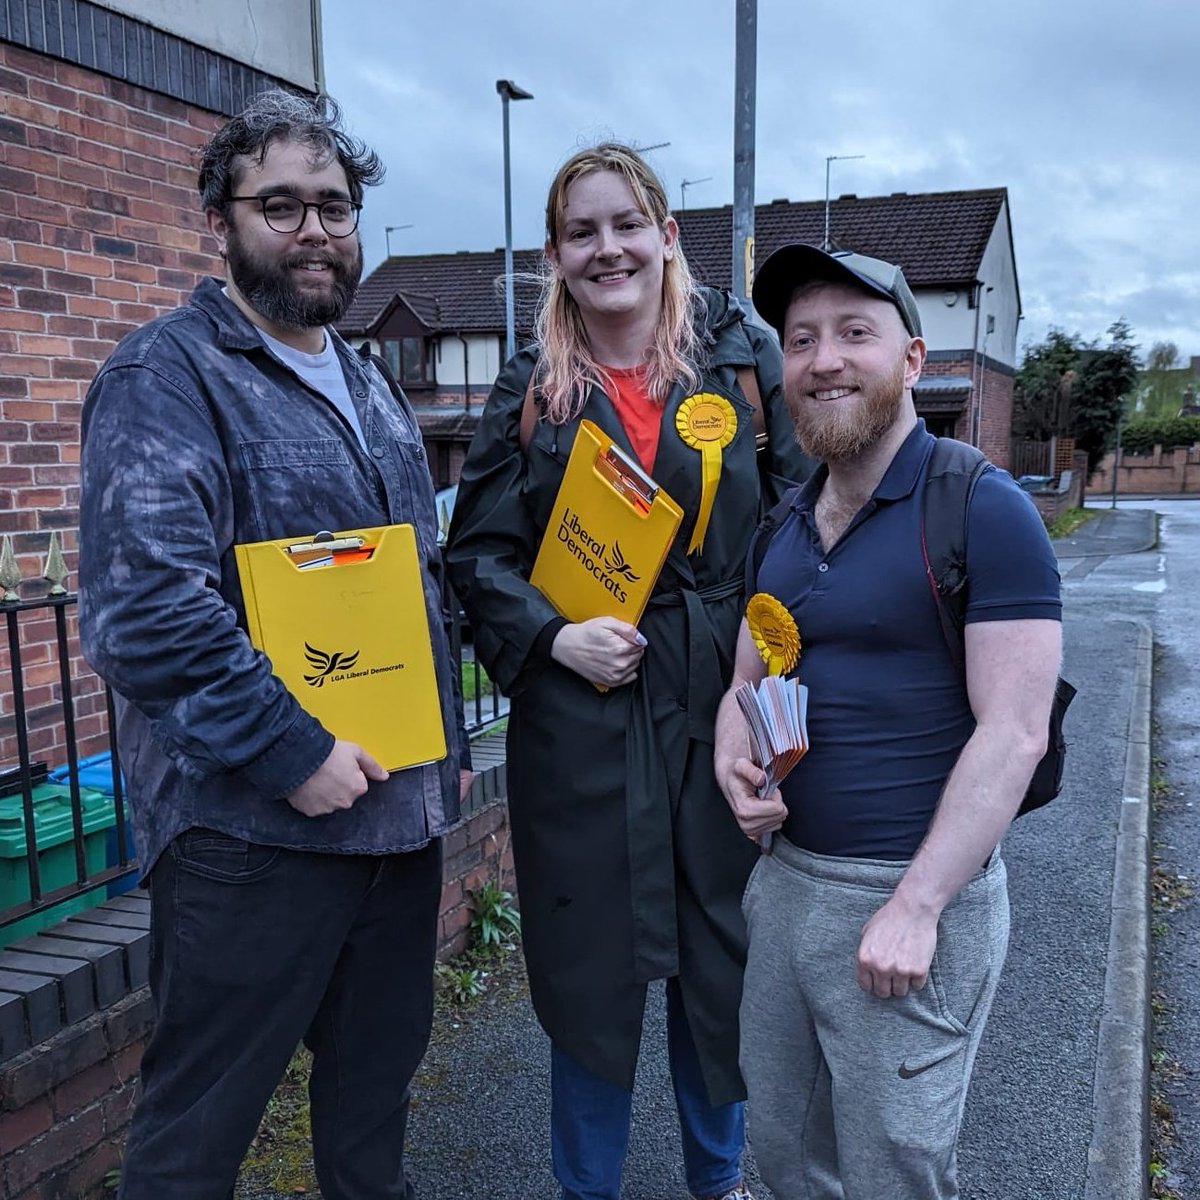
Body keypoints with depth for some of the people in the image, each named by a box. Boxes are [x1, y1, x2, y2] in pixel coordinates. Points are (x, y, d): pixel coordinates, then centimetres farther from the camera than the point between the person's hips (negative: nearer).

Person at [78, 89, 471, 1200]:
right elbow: (146, 608, -22)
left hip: (402, 809, 8)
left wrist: (449, 745, 16)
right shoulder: (167, 377, -10)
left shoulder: (371, 388, 14)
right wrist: (293, 752, -20)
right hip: (253, 830, -7)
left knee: (378, 1080, 22)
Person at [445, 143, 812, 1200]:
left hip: (722, 713, 1)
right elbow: (477, 553, 3)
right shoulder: (532, 389, 4)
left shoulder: (742, 356, 3)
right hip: (582, 724, 0)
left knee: (721, 957, 15)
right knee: (589, 963, 10)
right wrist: (551, 637, -13)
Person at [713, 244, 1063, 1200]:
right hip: (785, 876, 7)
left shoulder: (982, 510, -13)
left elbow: (1012, 735, -18)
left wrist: (917, 906, -20)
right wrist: (735, 761, -8)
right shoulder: (784, 524, 8)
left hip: (911, 895, -6)